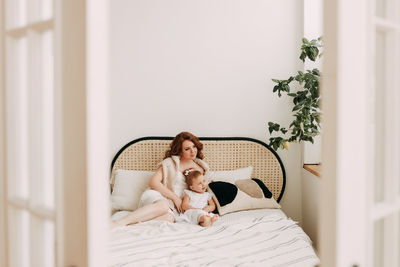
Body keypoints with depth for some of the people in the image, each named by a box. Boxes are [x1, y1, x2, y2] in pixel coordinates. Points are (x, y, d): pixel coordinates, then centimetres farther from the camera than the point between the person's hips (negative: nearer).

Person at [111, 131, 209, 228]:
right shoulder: (170, 162, 3)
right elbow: (153, 182, -6)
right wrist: (175, 197, -10)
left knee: (169, 217, -37)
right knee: (163, 205, -41)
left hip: (173, 207, 2)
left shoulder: (199, 168, 16)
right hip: (157, 196, -2)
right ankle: (121, 222, -48)